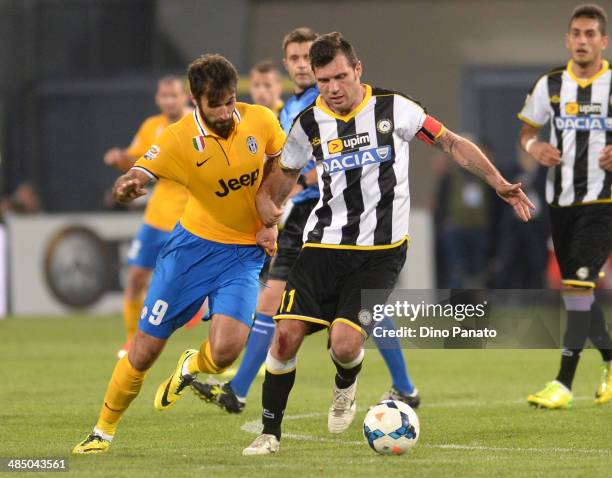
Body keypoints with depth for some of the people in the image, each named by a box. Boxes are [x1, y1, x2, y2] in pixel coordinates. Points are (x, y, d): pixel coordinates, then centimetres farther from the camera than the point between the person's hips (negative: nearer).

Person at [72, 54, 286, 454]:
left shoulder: (261, 121, -11)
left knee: (225, 351, -19)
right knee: (145, 349, 0)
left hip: (245, 252, 1)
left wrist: (272, 222, -1)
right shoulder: (179, 140, -18)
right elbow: (140, 173, -27)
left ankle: (191, 368, 20)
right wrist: (128, 184, -51)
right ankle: (103, 432, 21)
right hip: (194, 244, -1)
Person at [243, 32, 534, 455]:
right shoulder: (309, 123, 3)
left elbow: (453, 143, 4)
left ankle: (346, 386, 21)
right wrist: (266, 201, -2)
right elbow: (285, 173, 19)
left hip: (381, 251, -3)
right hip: (324, 244, 3)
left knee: (345, 345, -17)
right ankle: (270, 432, 5)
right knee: (287, 333, -11)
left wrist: (498, 183, -3)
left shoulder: (393, 108, -4)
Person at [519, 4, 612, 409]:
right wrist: (534, 147, -6)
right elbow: (527, 130, 17)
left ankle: (564, 384, -18)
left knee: (578, 284, -17)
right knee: (577, 291, 10)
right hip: (561, 200, 5)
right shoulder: (551, 85, 6)